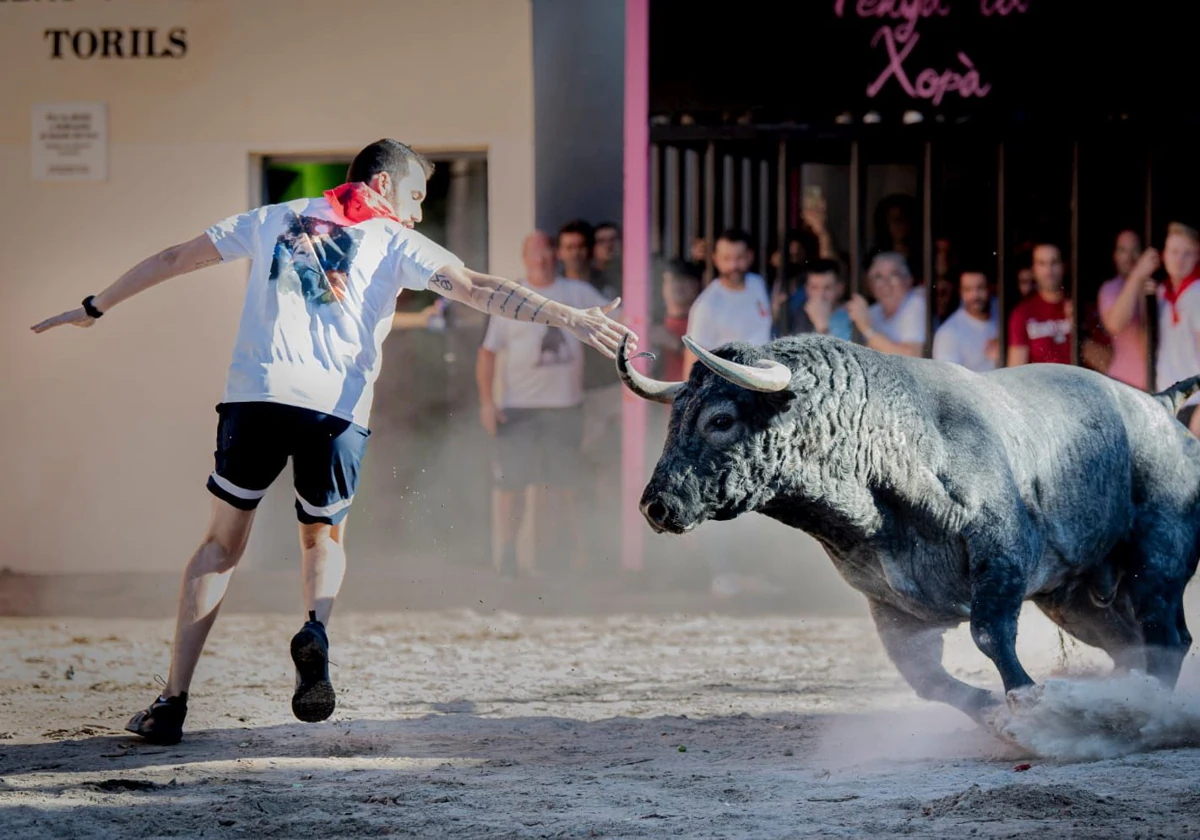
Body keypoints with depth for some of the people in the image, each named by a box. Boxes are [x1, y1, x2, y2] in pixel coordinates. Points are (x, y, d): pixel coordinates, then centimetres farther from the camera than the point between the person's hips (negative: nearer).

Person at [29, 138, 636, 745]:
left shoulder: (275, 219, 23)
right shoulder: (394, 242, 13)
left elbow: (171, 259, 29)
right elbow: (476, 289, 1)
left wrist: (95, 308, 39)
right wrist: (569, 319, -3)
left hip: (256, 393, 1)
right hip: (338, 407, -1)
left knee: (222, 542, 13)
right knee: (323, 537, 20)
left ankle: (172, 702, 4)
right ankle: (315, 628, -14)